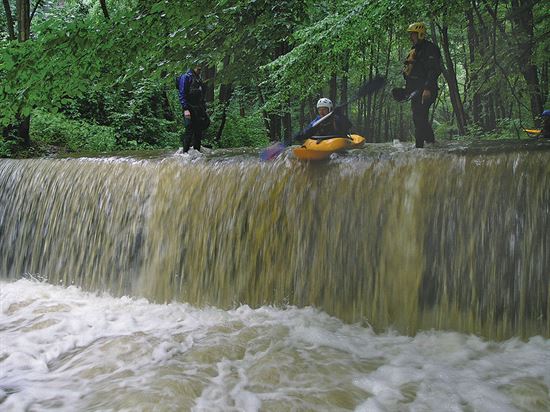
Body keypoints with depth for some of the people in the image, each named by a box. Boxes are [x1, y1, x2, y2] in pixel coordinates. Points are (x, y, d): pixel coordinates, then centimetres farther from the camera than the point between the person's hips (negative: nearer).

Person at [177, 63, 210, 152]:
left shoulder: (199, 79, 19)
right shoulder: (186, 77, -7)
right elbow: (182, 94, -13)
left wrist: (204, 109, 17)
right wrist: (185, 109, -20)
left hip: (198, 109, 8)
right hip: (190, 109, -8)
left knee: (198, 130, 7)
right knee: (190, 130, -8)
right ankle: (185, 152, -2)